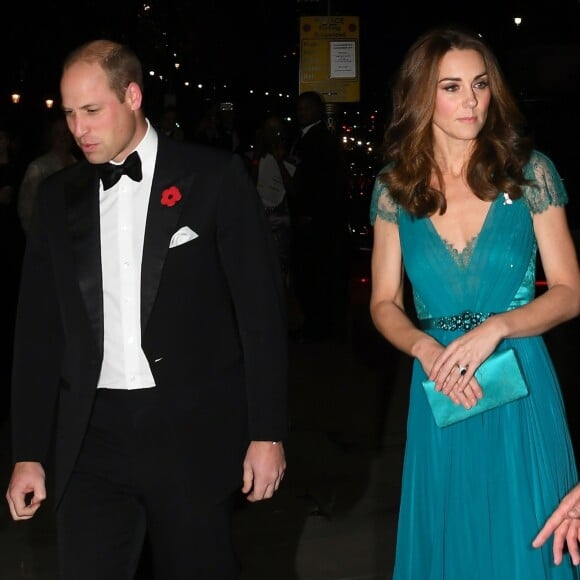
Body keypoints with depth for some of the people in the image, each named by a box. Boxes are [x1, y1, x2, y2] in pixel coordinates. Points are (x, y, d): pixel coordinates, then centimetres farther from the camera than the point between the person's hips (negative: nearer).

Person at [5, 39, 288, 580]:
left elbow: (261, 307, -3)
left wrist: (267, 433, -6)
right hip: (91, 436, 3)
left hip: (193, 433, -3)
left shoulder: (214, 177, -3)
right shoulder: (59, 195, 8)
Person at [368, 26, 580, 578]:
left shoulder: (530, 172, -4)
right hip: (439, 387, 1)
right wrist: (425, 347, -14)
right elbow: (384, 303, 6)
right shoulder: (394, 187, 0)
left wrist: (494, 327, -18)